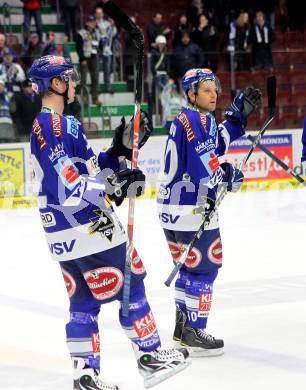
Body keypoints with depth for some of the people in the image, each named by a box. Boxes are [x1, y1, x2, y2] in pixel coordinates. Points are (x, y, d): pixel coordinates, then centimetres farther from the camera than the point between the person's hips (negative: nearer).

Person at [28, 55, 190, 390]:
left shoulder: (63, 123, 16)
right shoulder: (50, 125, -16)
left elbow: (89, 171, 18)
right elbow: (65, 184, -24)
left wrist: (120, 148, 10)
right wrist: (113, 189, -23)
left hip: (77, 231, 10)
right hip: (85, 230, -10)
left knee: (84, 301, 10)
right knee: (131, 287, 1)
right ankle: (150, 356, 11)